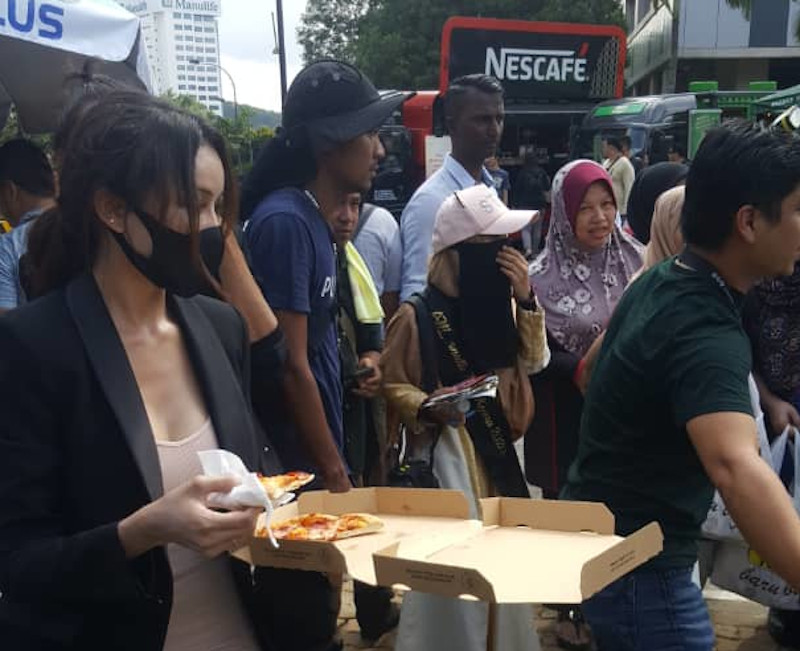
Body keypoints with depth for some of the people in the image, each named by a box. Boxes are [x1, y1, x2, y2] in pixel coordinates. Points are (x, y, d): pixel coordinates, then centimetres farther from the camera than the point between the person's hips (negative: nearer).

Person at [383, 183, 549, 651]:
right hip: (446, 452, -6)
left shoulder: (499, 304, 4)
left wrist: (526, 300, -9)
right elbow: (392, 385, -8)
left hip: (499, 448, 6)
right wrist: (427, 408, -27)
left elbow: (534, 361, 1)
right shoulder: (418, 315, -14)